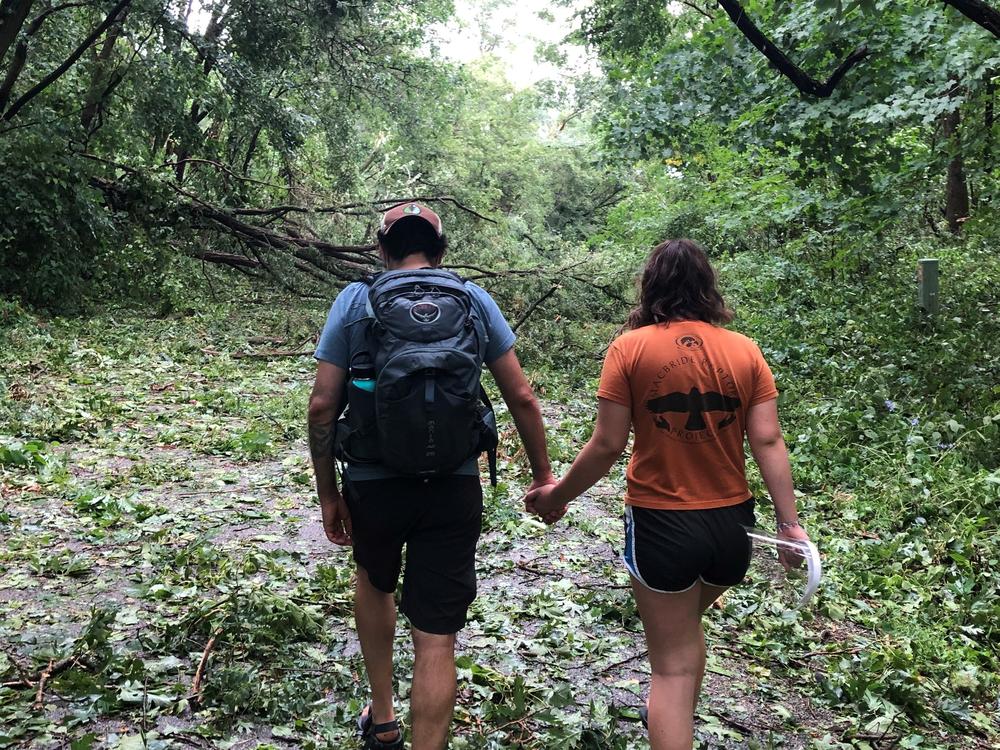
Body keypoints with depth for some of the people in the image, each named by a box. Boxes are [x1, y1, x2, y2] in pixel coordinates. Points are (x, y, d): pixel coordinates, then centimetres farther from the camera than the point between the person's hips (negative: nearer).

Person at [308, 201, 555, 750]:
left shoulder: (355, 300, 0)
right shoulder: (474, 300, 3)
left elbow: (322, 406, -5)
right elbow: (521, 398, 1)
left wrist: (327, 491, 4)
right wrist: (543, 475, 12)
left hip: (373, 483, 1)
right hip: (453, 488, -1)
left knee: (375, 581, 30)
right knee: (436, 641, 5)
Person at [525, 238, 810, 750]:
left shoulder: (631, 348, -9)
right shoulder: (745, 351, -1)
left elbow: (607, 446, -10)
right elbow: (768, 443, -5)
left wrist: (557, 496, 3)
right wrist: (789, 522, -1)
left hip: (661, 524, -4)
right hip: (732, 524, 5)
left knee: (673, 664, 9)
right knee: (688, 626, 31)